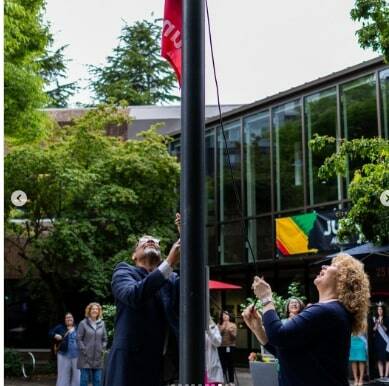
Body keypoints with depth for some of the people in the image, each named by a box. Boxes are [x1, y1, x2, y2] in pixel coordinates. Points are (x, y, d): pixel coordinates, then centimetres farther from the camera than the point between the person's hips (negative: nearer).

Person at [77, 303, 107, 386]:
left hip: (98, 357, 4)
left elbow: (105, 339, 14)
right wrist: (84, 350, -11)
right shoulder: (83, 323, -3)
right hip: (86, 357, -4)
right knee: (84, 379, -1)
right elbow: (79, 339, -4)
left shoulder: (102, 324, 10)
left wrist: (102, 349, 2)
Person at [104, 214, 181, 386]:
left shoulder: (171, 279, 16)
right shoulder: (124, 271, 5)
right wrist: (170, 263, -23)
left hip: (165, 367, 4)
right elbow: (133, 295, -17)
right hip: (130, 364, -4)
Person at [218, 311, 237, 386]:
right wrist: (223, 328, -15)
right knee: (223, 364, -3)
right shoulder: (219, 325, 5)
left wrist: (231, 331, -19)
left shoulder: (233, 325, 6)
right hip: (222, 347, 0)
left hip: (231, 346, 0)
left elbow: (234, 336, -1)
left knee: (230, 364, 2)